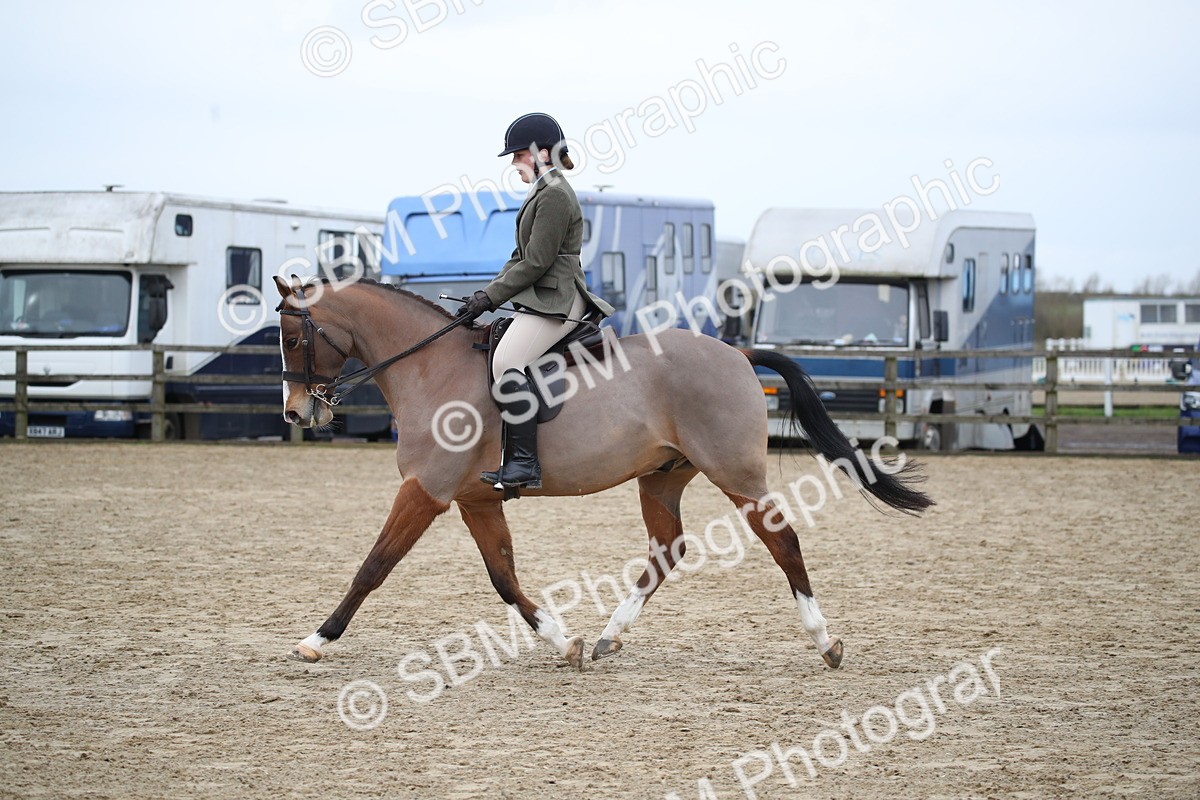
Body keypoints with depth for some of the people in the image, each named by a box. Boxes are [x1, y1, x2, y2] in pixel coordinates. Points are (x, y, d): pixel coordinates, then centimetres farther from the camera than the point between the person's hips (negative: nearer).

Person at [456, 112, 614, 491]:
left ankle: (524, 463, -32)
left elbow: (536, 263, -18)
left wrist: (491, 296, -14)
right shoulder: (544, 192, 21)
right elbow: (521, 257, 23)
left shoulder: (554, 196, -13)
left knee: (506, 361, -27)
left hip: (556, 300, -12)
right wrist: (488, 293, 11)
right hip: (543, 300, 12)